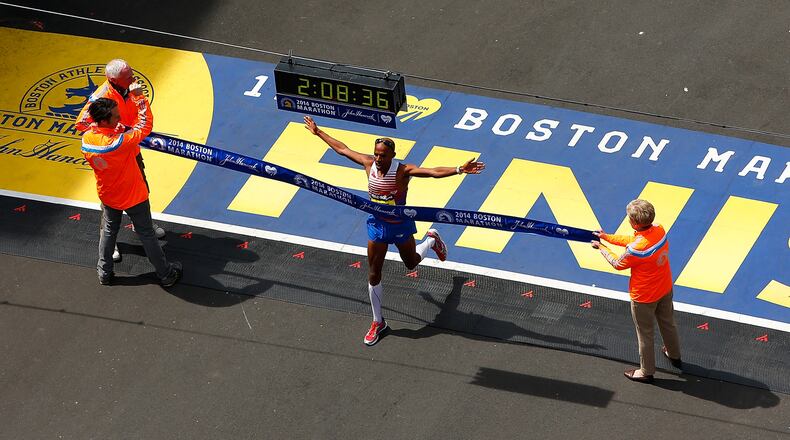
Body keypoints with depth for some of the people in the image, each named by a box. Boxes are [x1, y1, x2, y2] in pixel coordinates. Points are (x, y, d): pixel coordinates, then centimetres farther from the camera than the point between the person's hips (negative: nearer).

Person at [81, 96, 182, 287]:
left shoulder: (86, 139, -21)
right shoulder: (120, 141, -38)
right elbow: (145, 125, -25)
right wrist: (139, 98, -17)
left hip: (108, 196, 5)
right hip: (133, 196, -5)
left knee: (108, 231, 27)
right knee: (146, 234, 13)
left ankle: (104, 272, 40)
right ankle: (166, 274, 30)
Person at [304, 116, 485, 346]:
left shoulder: (403, 170, -25)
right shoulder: (369, 163, -13)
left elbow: (433, 172, -38)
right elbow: (341, 148, 0)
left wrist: (460, 169, -52)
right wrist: (318, 132, 7)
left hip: (400, 225, -3)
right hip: (377, 224, 3)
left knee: (411, 263, 21)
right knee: (373, 275, 9)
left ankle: (432, 240, 56)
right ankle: (378, 322, 25)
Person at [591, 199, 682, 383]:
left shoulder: (636, 250, -37)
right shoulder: (659, 231, -16)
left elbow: (618, 264, -15)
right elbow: (632, 240, 4)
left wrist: (602, 248, 1)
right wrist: (607, 237, 9)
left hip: (644, 297, -7)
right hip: (665, 289, 7)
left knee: (645, 334, 15)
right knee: (668, 323, 29)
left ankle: (646, 372, 34)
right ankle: (674, 355, 53)